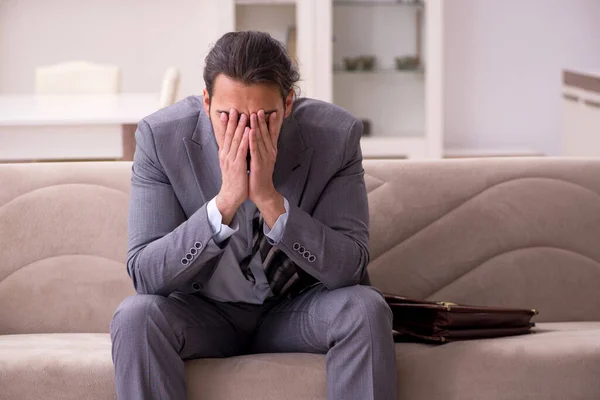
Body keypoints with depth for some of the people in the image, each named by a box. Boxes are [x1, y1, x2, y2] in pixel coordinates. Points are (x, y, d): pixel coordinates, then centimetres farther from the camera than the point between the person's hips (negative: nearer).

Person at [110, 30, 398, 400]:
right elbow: (144, 275, -22)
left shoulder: (336, 135, -19)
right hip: (206, 313, 0)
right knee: (136, 316, -29)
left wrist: (269, 199, -34)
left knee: (365, 309, -28)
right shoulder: (161, 137, -19)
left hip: (298, 311, 1)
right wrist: (225, 202, -35)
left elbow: (348, 269, -20)